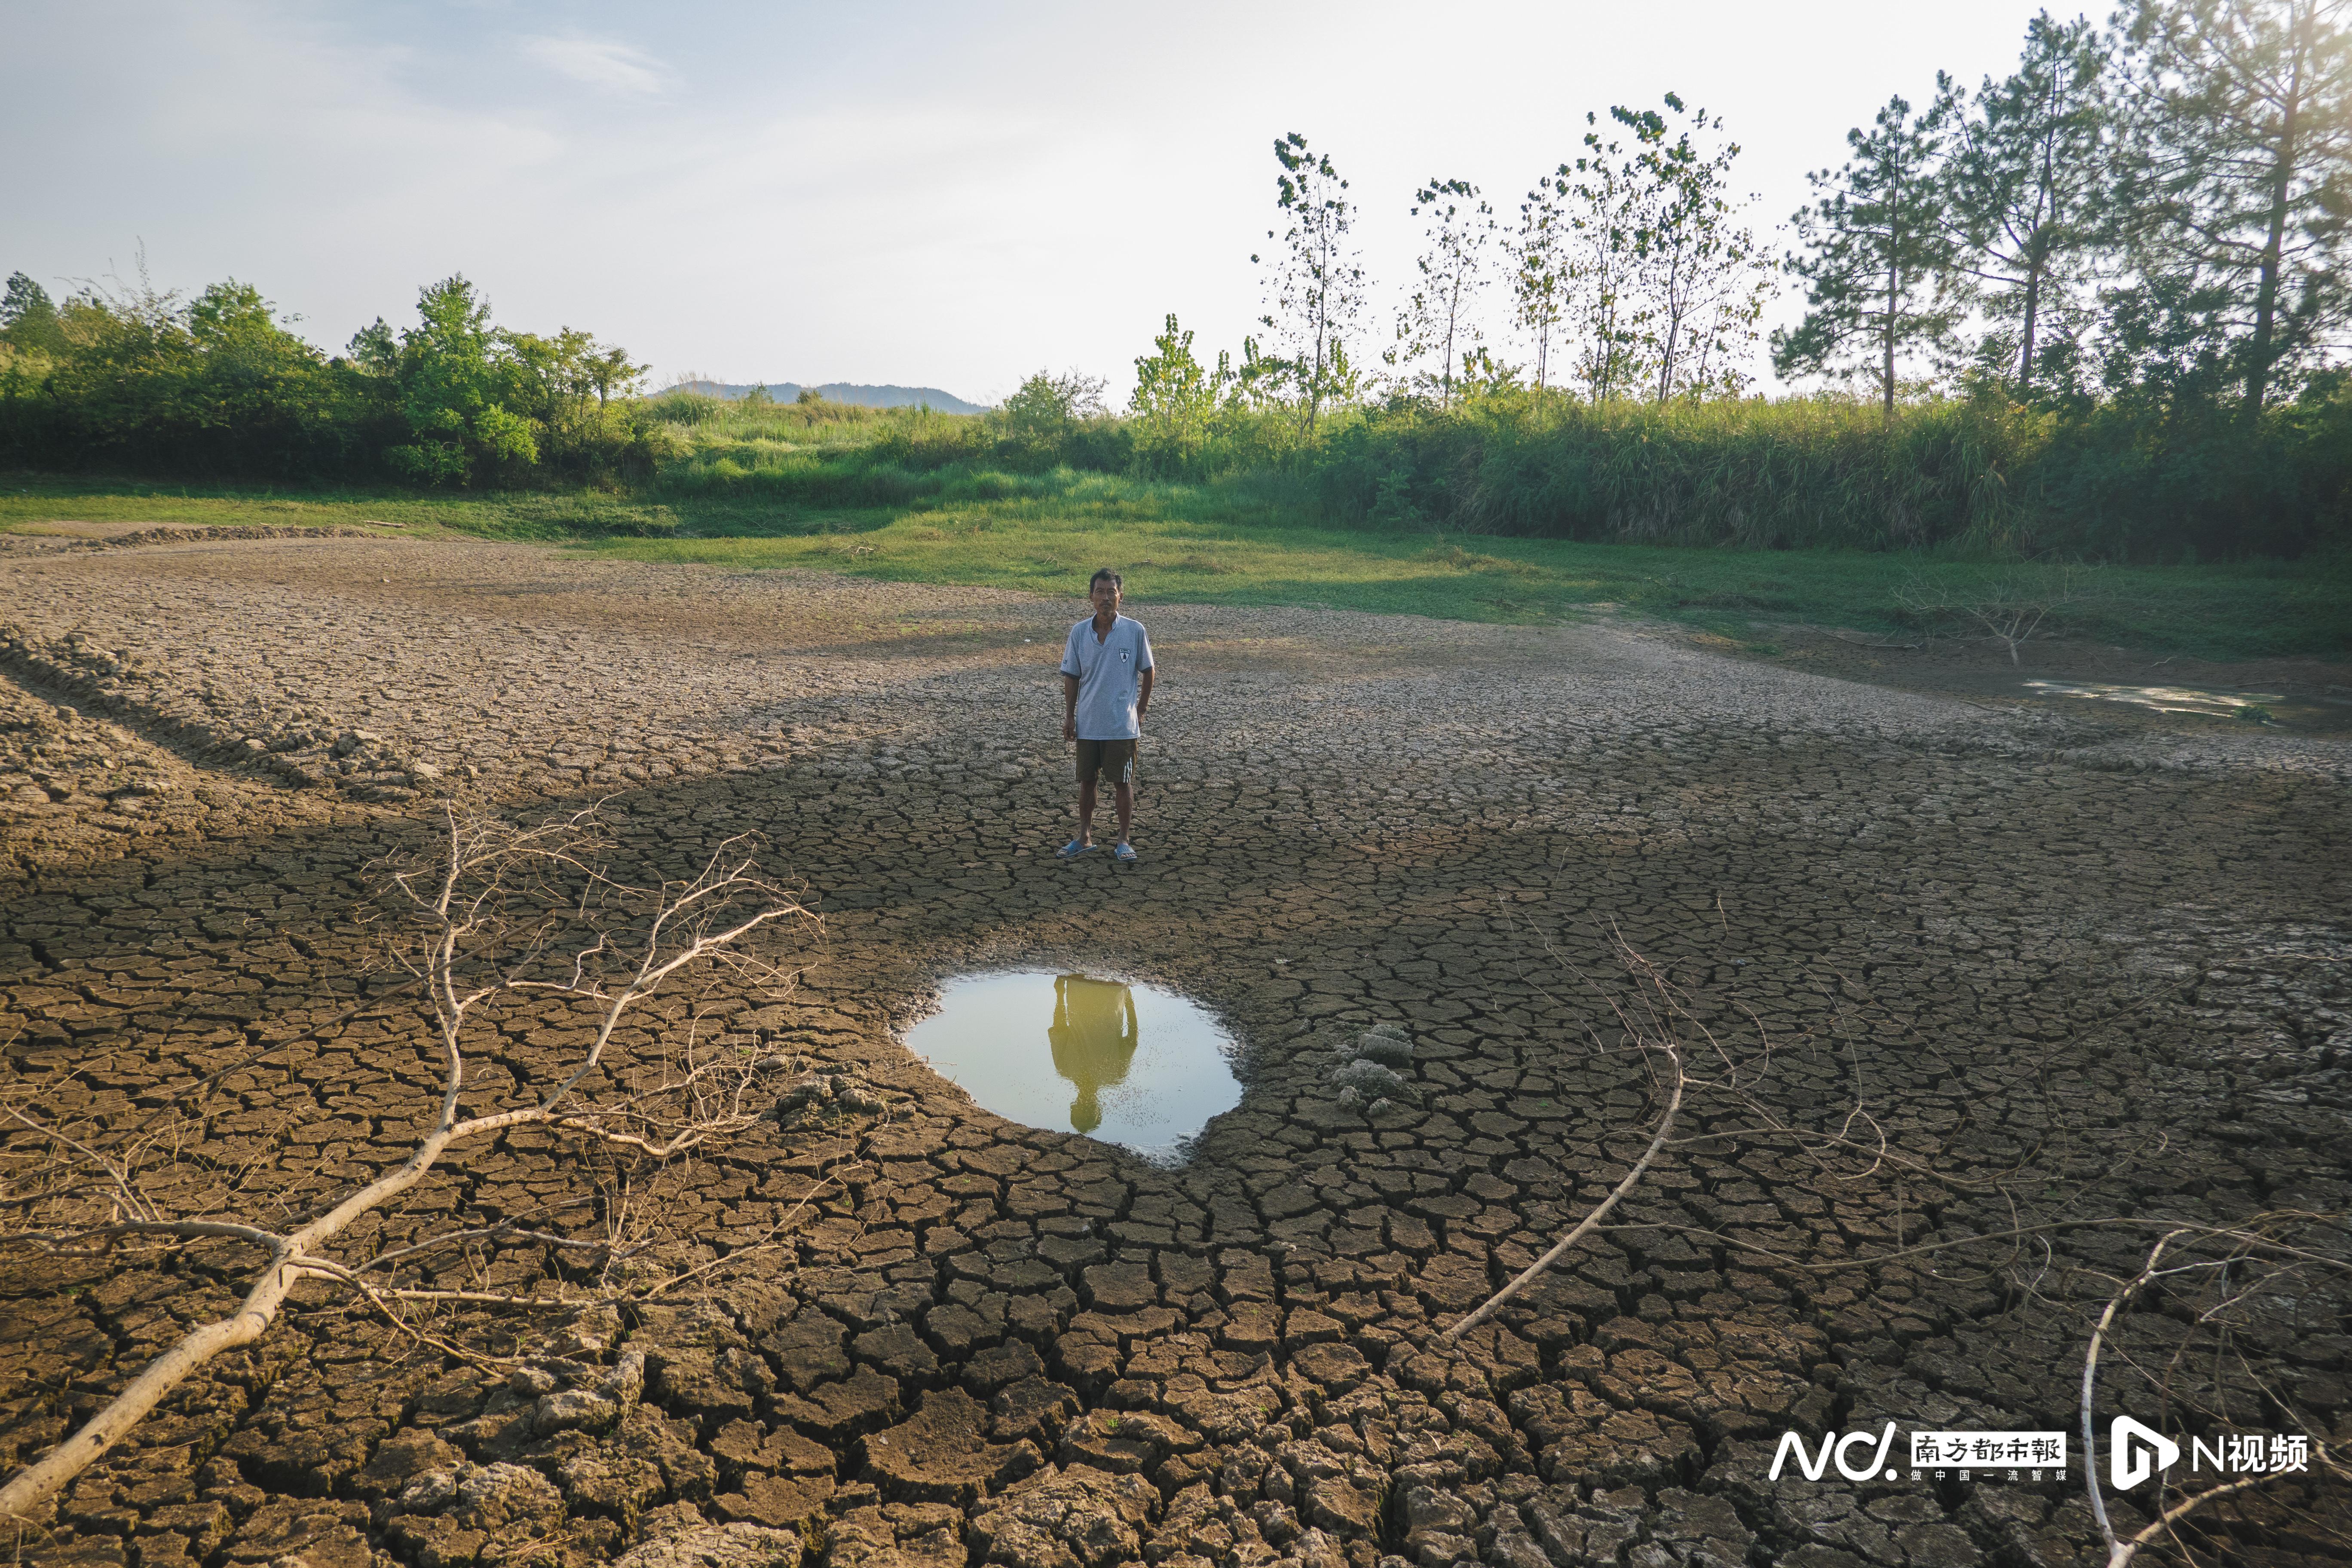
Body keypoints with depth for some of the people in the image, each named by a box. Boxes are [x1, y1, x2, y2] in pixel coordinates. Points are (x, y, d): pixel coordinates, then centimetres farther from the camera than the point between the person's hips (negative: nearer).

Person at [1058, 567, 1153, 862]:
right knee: (1086, 781, 12)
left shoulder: (1135, 631, -7)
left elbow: (1147, 672, 4)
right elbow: (1071, 676, 6)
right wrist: (1069, 716, 3)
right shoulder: (1079, 632, -2)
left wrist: (1141, 712, 5)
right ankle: (1085, 837, 26)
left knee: (1123, 783, 6)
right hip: (1087, 724, 2)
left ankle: (1124, 840, 18)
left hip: (1122, 725, -2)